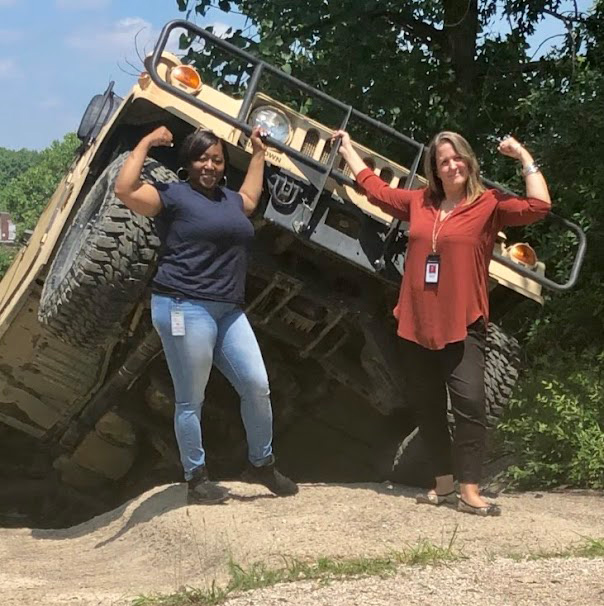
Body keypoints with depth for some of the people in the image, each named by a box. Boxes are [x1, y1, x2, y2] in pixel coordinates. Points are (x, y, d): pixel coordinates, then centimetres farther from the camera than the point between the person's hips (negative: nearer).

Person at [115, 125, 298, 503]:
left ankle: (261, 464, 23)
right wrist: (146, 144, -10)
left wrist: (258, 152, 42)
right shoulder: (173, 195, -3)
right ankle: (196, 478, 15)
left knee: (257, 386, 5)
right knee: (191, 400, 1)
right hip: (184, 308, -7)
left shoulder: (229, 199, 19)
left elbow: (251, 198, 43)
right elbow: (125, 190, -17)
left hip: (229, 311, 7)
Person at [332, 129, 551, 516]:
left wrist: (524, 158, -12)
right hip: (417, 324, 5)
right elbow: (375, 188, 22)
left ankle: (469, 491, -9)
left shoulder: (489, 204, -2)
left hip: (463, 326, -5)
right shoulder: (419, 202, 11)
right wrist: (347, 148, 30)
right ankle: (444, 484, 24)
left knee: (469, 402, -14)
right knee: (427, 406, 11)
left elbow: (538, 207, -13)